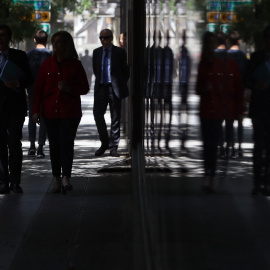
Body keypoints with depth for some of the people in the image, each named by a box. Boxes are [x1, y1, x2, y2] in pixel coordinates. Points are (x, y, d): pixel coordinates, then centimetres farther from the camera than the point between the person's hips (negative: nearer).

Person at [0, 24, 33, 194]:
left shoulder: (20, 56, 6)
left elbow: (29, 78, 3)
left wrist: (18, 83, -16)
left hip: (16, 106, 0)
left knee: (15, 144, -3)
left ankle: (15, 181, 3)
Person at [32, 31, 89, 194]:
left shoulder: (75, 65, 3)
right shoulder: (47, 64, 8)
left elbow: (85, 88, 5)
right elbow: (38, 88, 8)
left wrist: (69, 88, -13)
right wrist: (36, 110, 2)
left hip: (70, 112, -2)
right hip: (51, 111, 3)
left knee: (67, 143, -12)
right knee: (54, 145, 5)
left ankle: (66, 177, -18)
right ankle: (57, 179, 11)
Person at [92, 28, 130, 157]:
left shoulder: (119, 52, -2)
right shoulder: (96, 52, 10)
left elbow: (126, 70, 3)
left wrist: (121, 85, 5)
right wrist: (100, 81, 14)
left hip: (115, 88, -3)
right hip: (100, 88, 3)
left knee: (115, 118, 1)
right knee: (97, 114, -5)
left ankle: (114, 147, 8)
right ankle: (104, 143, 11)